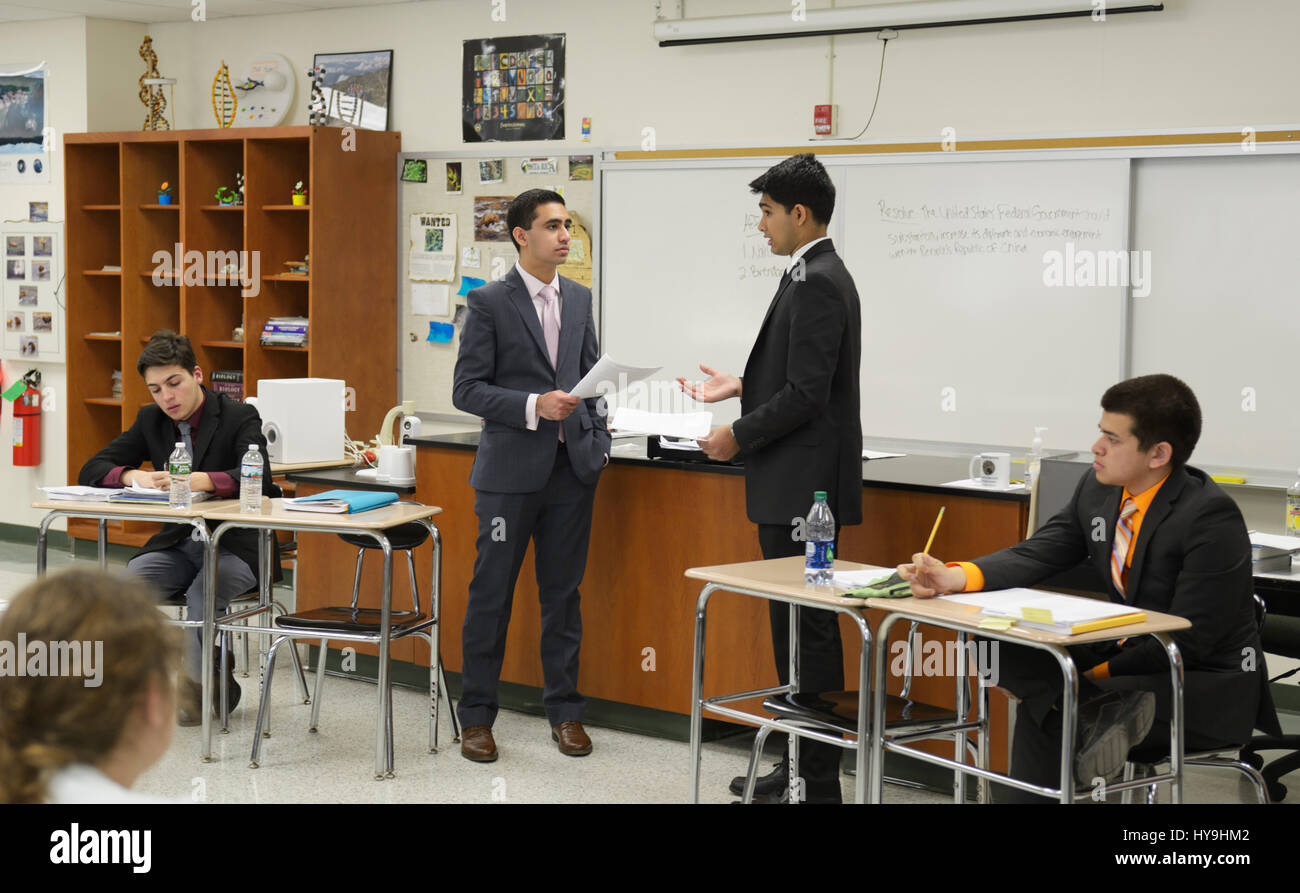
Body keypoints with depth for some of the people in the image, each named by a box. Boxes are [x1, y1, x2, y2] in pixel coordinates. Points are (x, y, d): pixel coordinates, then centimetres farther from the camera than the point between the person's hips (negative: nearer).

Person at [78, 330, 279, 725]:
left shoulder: (240, 417, -9)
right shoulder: (151, 420, 7)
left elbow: (256, 478, -26)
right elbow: (91, 471, 5)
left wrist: (199, 480, -43)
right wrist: (133, 476, -18)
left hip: (235, 545, -5)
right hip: (178, 543, 5)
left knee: (204, 588, -35)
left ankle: (200, 687, -17)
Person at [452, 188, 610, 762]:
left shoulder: (579, 300, 11)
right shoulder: (489, 303, -6)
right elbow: (467, 390, -9)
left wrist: (599, 445, 7)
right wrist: (534, 406, -20)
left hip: (572, 468, 5)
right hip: (512, 471, -5)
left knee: (563, 592, 10)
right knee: (491, 594, 2)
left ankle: (565, 710, 19)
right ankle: (476, 716, 12)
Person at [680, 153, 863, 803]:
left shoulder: (815, 284, -17)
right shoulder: (818, 276, 15)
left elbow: (807, 393, -22)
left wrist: (739, 435, -12)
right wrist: (741, 387, 19)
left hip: (802, 486, -11)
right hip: (794, 486, 11)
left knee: (807, 628, -5)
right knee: (797, 623, 15)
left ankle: (818, 782, 2)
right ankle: (801, 766, 23)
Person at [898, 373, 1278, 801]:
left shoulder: (1211, 518, -20)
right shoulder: (1097, 490, 1)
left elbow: (1189, 642, -20)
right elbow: (1034, 555, -3)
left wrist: (1097, 673, -19)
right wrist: (952, 577, -21)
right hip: (1133, 656, 9)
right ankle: (1106, 708, -25)